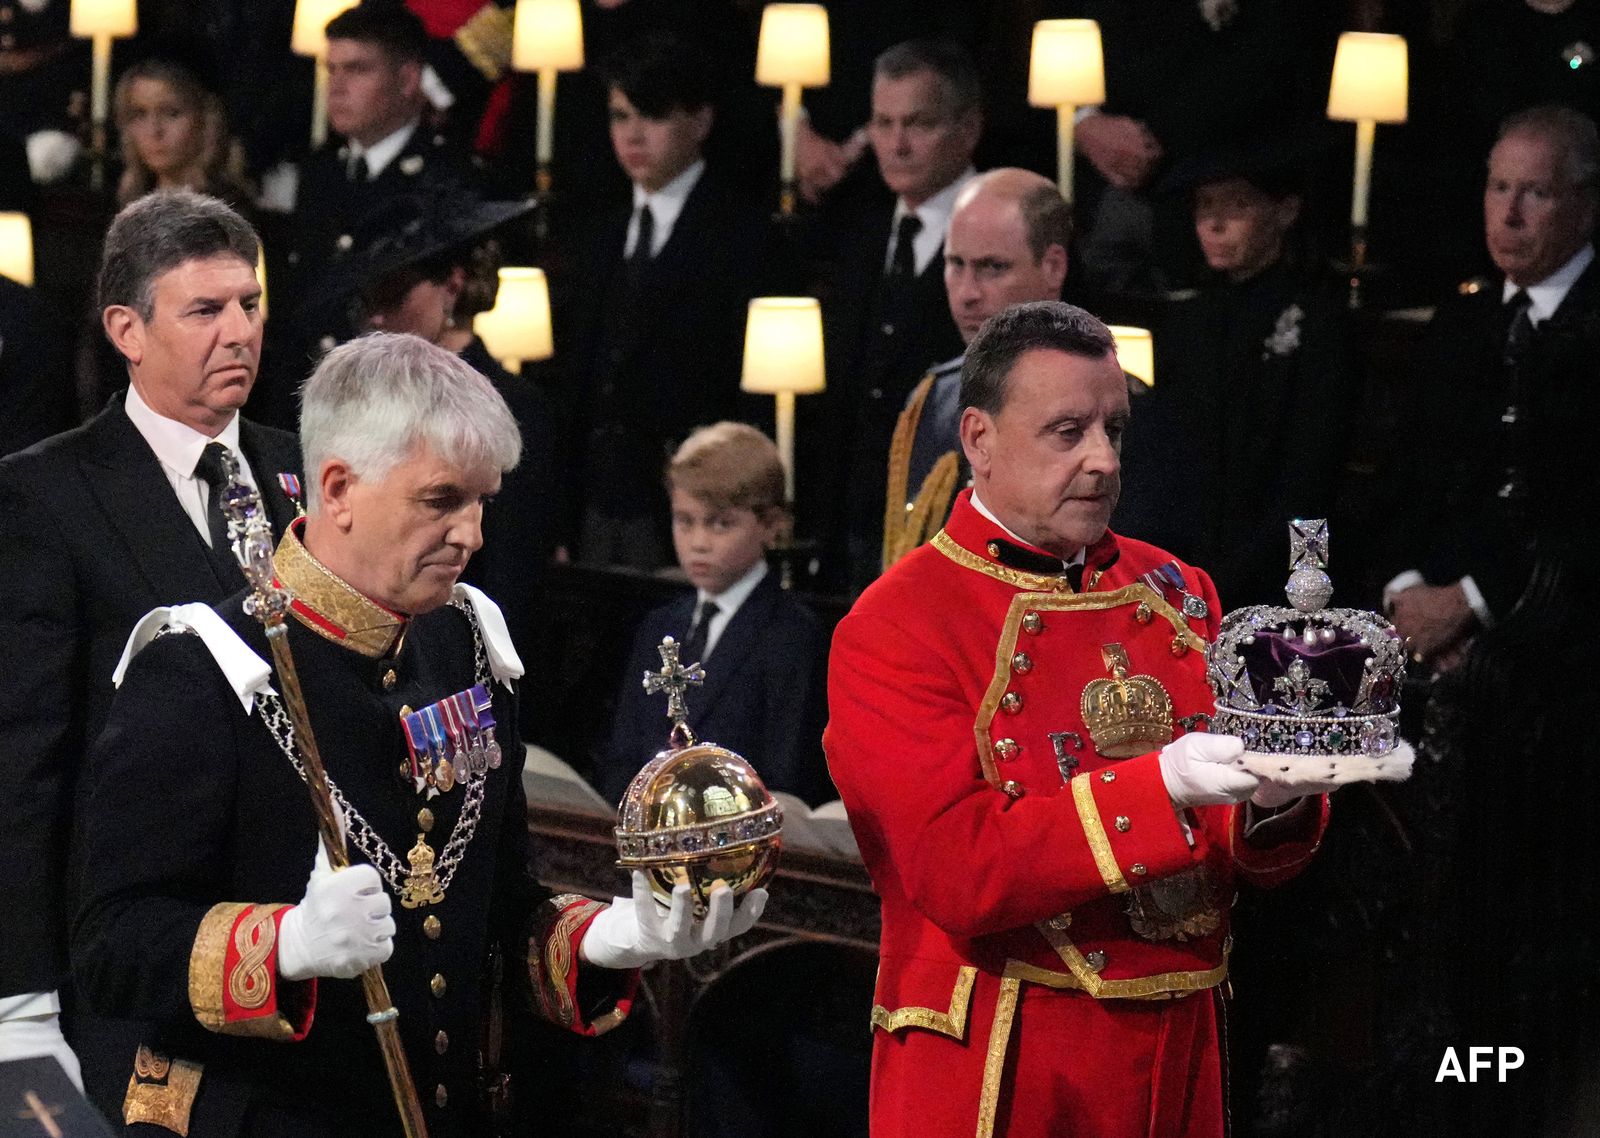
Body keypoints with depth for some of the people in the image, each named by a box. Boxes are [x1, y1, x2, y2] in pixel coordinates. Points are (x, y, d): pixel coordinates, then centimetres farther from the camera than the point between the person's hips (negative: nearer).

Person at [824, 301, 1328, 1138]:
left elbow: (1257, 857, 9)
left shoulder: (1175, 592, 8)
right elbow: (956, 870, -20)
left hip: (1178, 1064, 5)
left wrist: (1274, 802, -15)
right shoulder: (893, 630, -10)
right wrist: (1165, 785, -28)